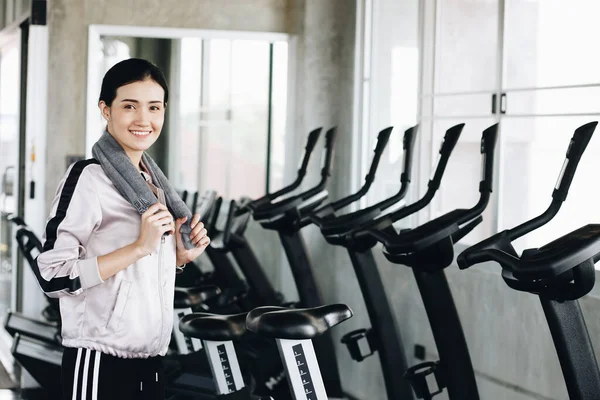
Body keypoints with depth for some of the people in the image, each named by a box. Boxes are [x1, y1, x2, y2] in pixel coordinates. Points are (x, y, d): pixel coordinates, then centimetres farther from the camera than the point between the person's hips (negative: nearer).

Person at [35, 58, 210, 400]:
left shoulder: (153, 181, 10)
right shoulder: (89, 177, -12)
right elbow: (53, 276, -18)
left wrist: (181, 255, 2)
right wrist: (140, 246, -20)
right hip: (100, 362, -7)